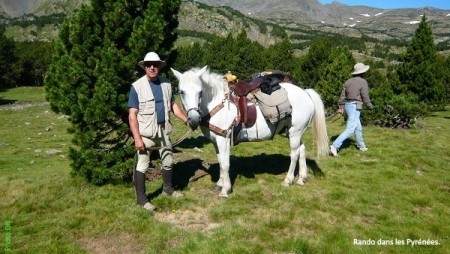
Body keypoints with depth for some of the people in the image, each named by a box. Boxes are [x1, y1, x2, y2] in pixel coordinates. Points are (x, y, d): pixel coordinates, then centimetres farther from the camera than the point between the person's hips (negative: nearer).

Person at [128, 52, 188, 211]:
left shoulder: (166, 84, 3)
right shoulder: (137, 86, -12)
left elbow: (173, 105, 14)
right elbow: (132, 115, -15)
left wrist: (187, 120, 7)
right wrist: (137, 138, -21)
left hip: (163, 130, 6)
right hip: (146, 133, -6)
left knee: (168, 161, 19)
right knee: (142, 165, 2)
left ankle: (168, 189, 40)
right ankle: (141, 199, 16)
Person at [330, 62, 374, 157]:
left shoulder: (348, 81, 9)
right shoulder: (363, 82, -10)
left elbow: (343, 95, 9)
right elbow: (365, 97, -10)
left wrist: (340, 107, 15)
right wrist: (370, 106, 7)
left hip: (347, 105, 8)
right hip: (355, 107, -8)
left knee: (358, 128, 21)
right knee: (350, 130, -9)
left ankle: (361, 146, 34)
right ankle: (335, 146, -19)